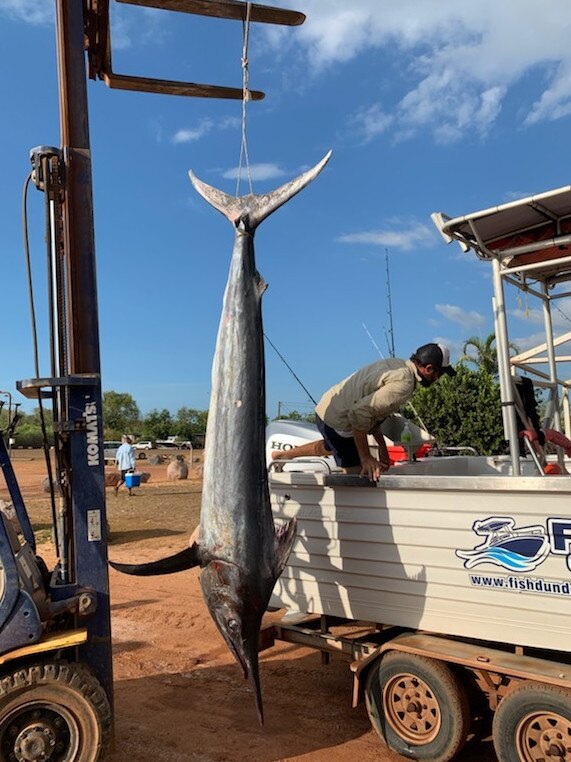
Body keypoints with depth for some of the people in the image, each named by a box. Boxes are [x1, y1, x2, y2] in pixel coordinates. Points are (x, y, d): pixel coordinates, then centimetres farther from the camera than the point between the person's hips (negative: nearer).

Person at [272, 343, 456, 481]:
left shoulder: (395, 363, 7)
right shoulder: (404, 384, -22)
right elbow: (360, 412, -32)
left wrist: (381, 445, 15)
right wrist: (366, 458, -23)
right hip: (337, 421, -10)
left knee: (329, 447, 37)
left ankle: (282, 455, 53)